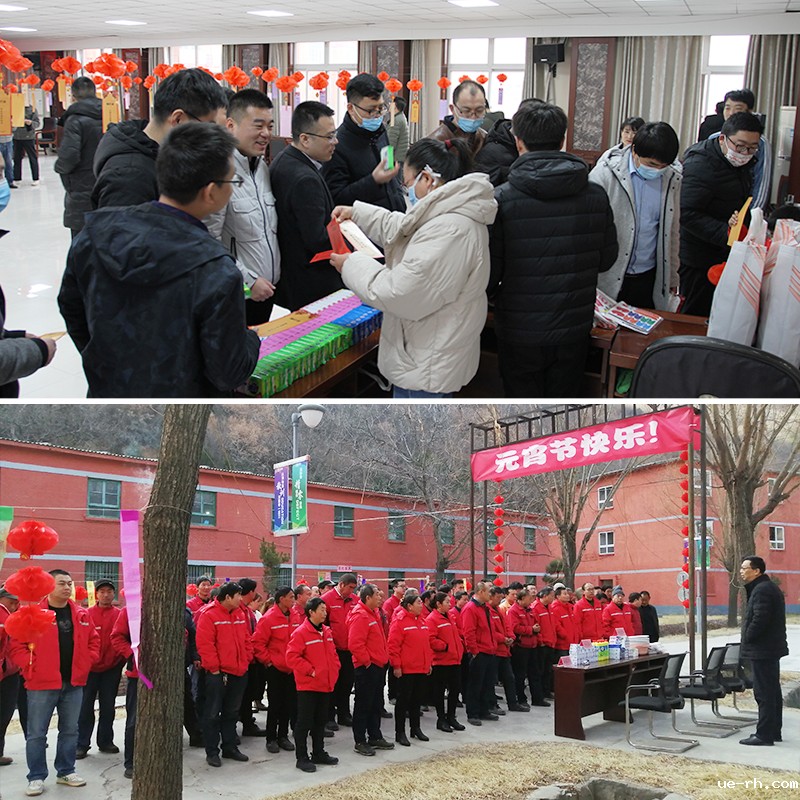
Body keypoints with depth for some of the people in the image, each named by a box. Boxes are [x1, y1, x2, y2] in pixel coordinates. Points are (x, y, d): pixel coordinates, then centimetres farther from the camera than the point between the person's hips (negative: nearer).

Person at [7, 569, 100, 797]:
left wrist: (87, 662, 4)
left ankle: (66, 771, 26)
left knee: (70, 730, 13)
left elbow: (93, 640, 16)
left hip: (74, 683, 4)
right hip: (42, 683, -4)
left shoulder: (81, 614, 7)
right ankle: (36, 777, 12)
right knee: (36, 732, 2)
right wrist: (31, 665, -14)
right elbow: (16, 645, -8)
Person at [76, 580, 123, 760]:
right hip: (90, 667, -2)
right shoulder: (87, 614, -4)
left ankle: (105, 741, 21)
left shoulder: (120, 615, 1)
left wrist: (121, 658, -5)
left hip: (112, 667, 2)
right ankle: (82, 744, 8)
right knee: (86, 706, 2)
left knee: (108, 706, 11)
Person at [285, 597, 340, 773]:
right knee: (305, 722, -1)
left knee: (320, 721, 17)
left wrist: (334, 670, 5)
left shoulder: (326, 631, 9)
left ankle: (318, 753, 28)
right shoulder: (301, 633, -14)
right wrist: (310, 671, -18)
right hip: (307, 686, -8)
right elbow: (292, 657, -19)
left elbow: (332, 653, 20)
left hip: (325, 685, 8)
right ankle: (302, 758, 6)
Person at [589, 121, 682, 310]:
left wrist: (672, 278, 18)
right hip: (608, 280, -3)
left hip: (650, 280, 3)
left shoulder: (673, 179, 3)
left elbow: (672, 232, 14)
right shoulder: (605, 174, -10)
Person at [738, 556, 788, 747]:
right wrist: (748, 640, 14)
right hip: (771, 648, 11)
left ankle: (764, 734, -4)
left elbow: (759, 620, -26)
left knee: (764, 693, -7)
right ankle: (774, 732, 23)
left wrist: (747, 639, -13)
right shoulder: (769, 587, 16)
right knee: (773, 691, 15)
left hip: (762, 650, -11)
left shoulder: (761, 590, -18)